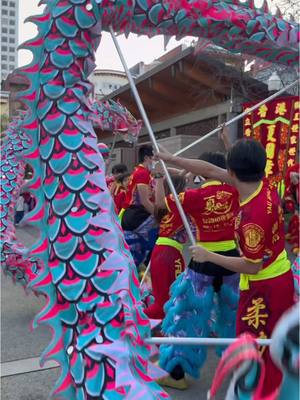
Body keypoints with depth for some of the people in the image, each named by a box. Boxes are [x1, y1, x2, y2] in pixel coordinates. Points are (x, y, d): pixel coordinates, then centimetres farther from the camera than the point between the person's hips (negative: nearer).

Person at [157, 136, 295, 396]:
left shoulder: (253, 215, -31)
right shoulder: (264, 184, -6)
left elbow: (252, 266, -23)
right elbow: (212, 170, 1)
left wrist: (208, 256, -16)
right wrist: (172, 159, 7)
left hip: (264, 288, -9)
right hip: (281, 277, 9)